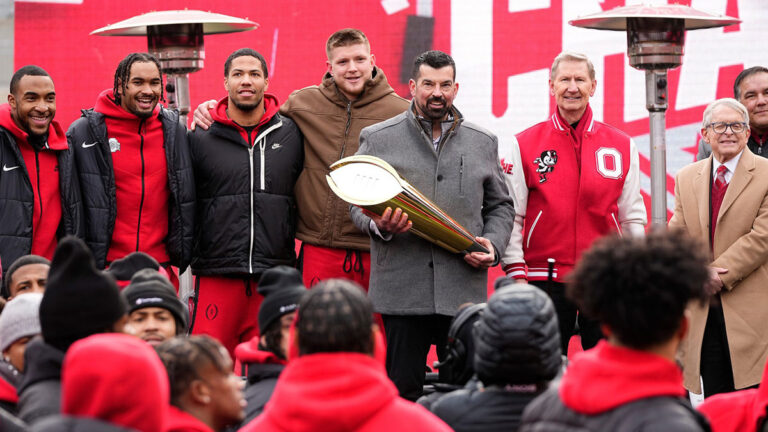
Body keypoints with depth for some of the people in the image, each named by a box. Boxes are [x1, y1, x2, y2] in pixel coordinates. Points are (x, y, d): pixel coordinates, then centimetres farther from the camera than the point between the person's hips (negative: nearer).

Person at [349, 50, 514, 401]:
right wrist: (380, 225, -12)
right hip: (402, 290, -2)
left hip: (465, 289, 2)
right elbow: (359, 205, 10)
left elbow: (500, 206, 20)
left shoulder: (483, 142, 14)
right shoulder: (378, 138, 8)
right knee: (402, 390, 0)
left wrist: (493, 244, 1)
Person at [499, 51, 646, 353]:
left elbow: (633, 218, 12)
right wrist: (516, 275, -6)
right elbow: (510, 217, 2)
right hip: (544, 281, -1)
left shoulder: (622, 146, 9)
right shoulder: (523, 146, 3)